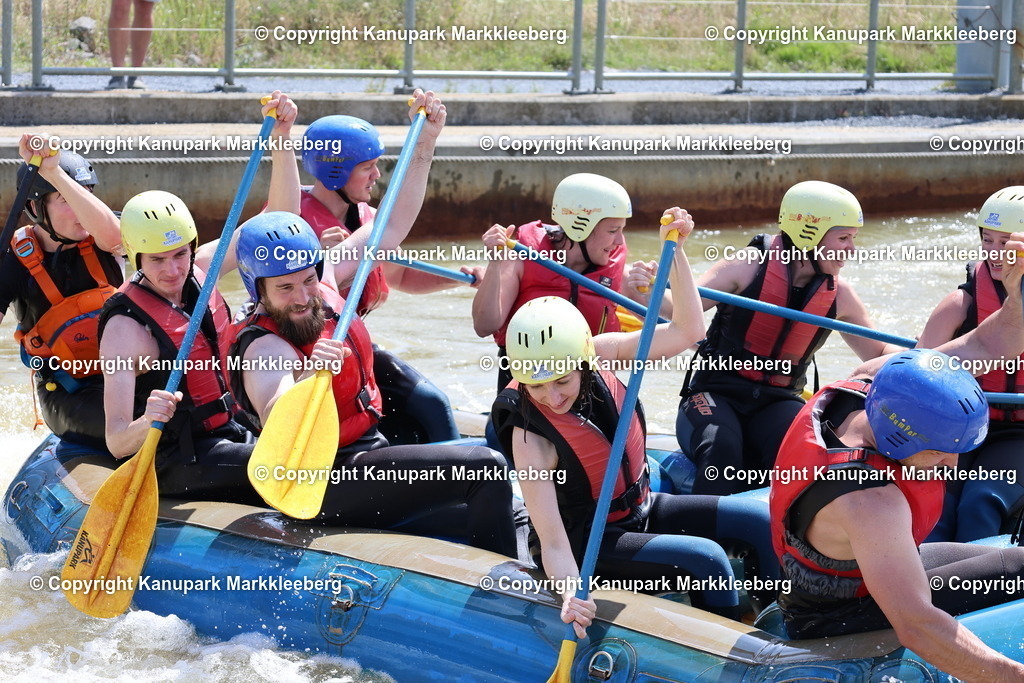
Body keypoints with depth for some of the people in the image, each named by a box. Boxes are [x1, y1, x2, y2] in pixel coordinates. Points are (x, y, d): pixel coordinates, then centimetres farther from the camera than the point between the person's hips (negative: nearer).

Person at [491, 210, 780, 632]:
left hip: (642, 509, 7)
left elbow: (686, 331, -11)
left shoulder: (603, 354, -14)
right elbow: (553, 542, -30)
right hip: (590, 542, -7)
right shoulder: (531, 437, -27)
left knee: (760, 522, -3)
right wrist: (570, 594, -49)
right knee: (705, 558, -25)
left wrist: (675, 249, -22)